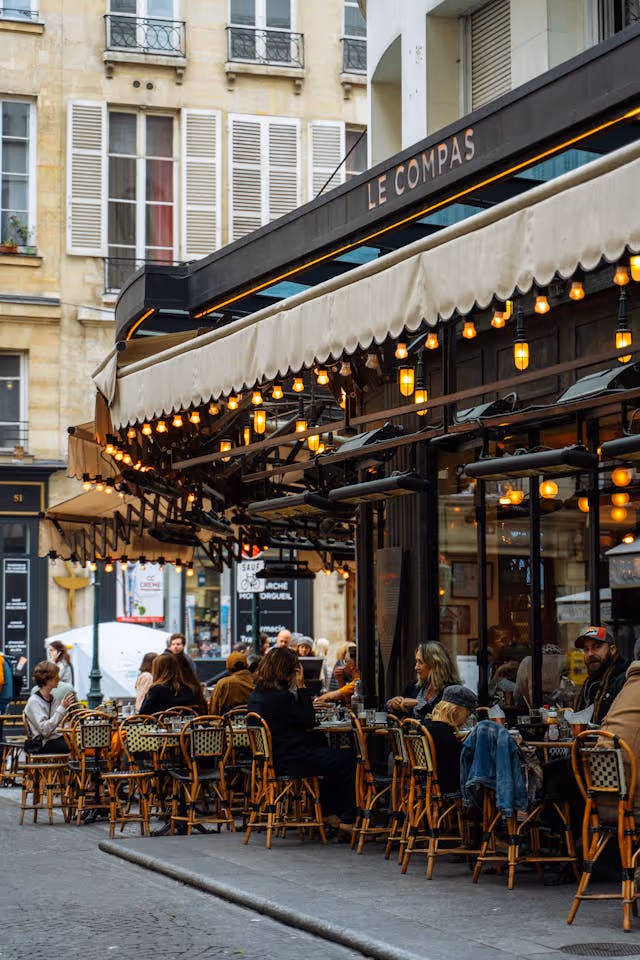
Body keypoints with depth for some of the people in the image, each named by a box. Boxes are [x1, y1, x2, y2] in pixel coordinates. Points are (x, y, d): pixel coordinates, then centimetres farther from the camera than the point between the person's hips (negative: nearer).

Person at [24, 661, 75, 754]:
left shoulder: (51, 697, 15)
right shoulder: (34, 701, -9)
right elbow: (44, 730, -20)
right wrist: (62, 708, -21)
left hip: (57, 737, 7)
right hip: (46, 745, -7)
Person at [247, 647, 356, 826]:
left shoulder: (256, 695, 7)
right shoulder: (280, 697, -23)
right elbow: (309, 722, -12)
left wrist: (296, 689, 7)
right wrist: (301, 688, -11)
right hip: (291, 761, -10)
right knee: (347, 760, -1)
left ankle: (328, 811, 27)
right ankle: (348, 819, 8)